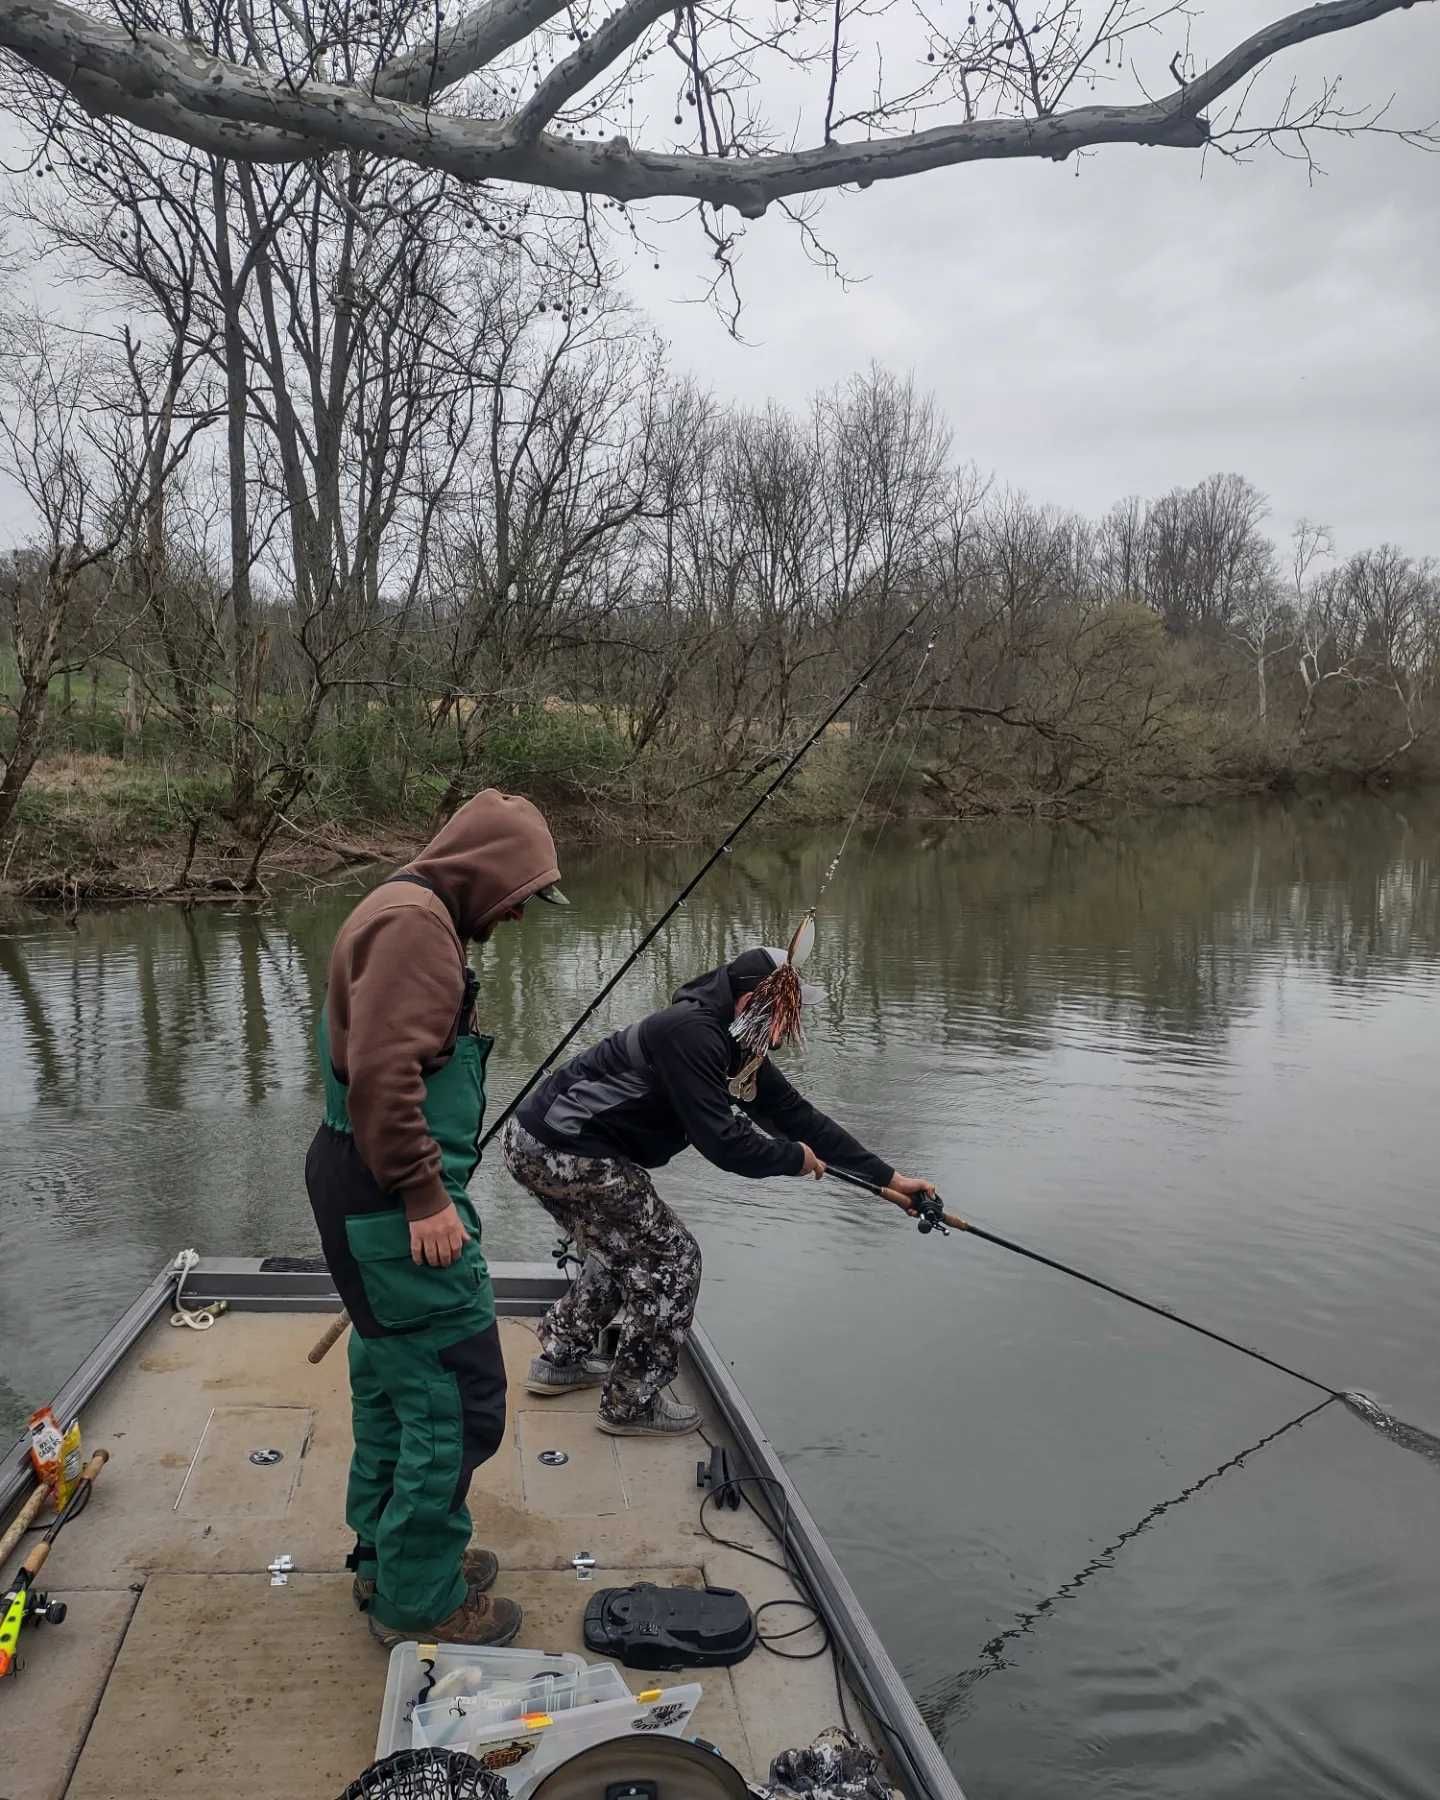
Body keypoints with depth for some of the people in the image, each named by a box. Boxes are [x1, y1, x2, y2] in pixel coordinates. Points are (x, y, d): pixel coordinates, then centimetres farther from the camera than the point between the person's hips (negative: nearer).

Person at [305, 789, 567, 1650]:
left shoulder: (414, 918, 17)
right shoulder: (414, 922, -17)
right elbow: (382, 1070, -27)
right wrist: (424, 1195, -24)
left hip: (380, 1198, 11)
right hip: (396, 1200, -11)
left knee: (394, 1378, 21)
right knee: (458, 1396, -3)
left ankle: (389, 1556, 36)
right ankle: (420, 1601, 11)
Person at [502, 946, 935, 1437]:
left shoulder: (737, 1049, 9)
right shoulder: (692, 1033, -22)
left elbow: (794, 1113, 12)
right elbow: (720, 1142, -25)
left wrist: (888, 1177, 13)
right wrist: (795, 1158, -7)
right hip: (564, 1151, -10)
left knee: (620, 1249, 27)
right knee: (671, 1258, -3)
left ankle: (560, 1359, 39)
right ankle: (632, 1403, 10)